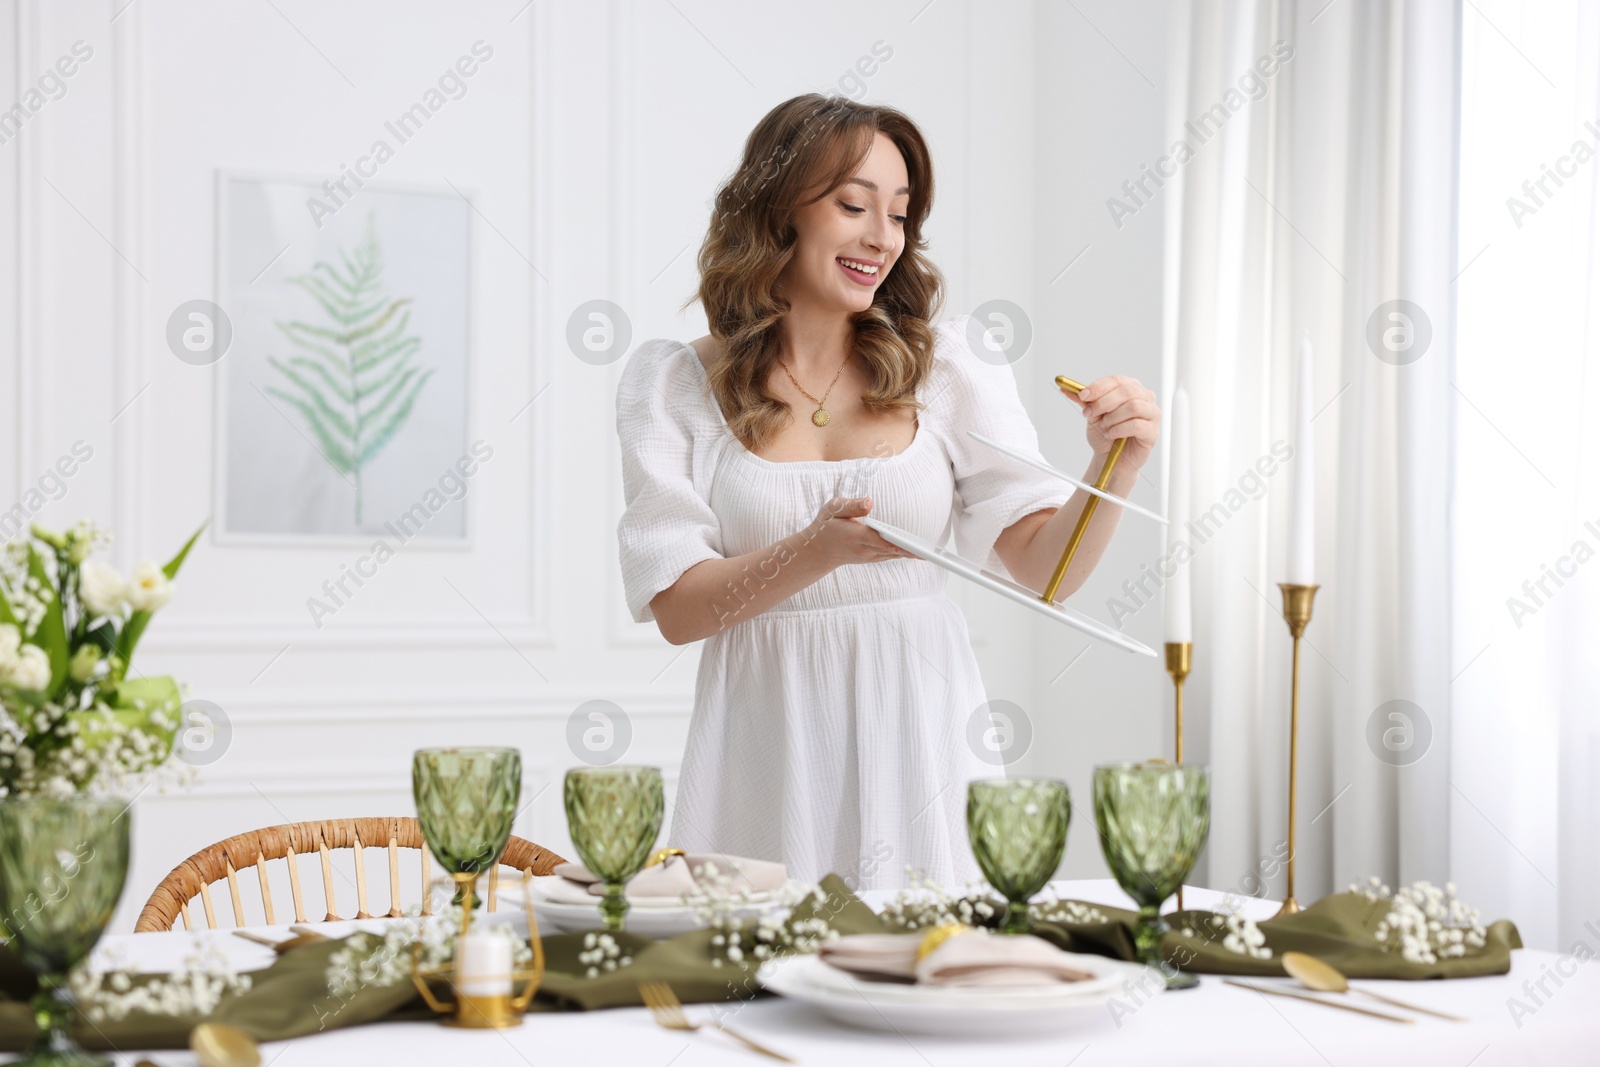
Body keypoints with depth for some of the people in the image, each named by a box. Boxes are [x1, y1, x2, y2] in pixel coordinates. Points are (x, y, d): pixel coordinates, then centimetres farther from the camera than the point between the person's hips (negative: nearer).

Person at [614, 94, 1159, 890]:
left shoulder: (946, 365, 3)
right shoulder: (674, 384, 1)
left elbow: (1046, 569, -1)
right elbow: (677, 607, -6)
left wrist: (1114, 467, -19)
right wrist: (820, 550, -21)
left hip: (920, 734, 1)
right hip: (771, 745, -1)